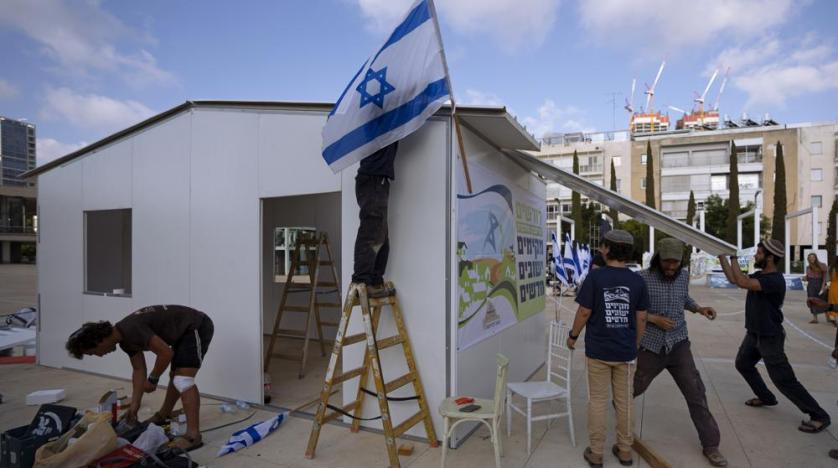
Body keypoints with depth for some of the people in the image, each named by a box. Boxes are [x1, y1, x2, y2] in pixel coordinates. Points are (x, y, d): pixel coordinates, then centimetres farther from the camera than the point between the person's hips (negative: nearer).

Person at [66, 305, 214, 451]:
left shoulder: (131, 330, -24)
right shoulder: (125, 339, 6)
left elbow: (166, 353, -24)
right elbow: (139, 370, 13)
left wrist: (152, 380, -7)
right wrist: (134, 406, 13)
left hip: (197, 327, -10)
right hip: (184, 332, 10)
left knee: (183, 380, -17)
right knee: (175, 376, 26)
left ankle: (193, 436, -15)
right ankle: (163, 415, 47)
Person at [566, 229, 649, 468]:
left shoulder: (595, 276, -14)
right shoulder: (637, 280, -3)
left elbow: (584, 312, -11)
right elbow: (641, 318, 2)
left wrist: (573, 335, 5)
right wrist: (635, 344, 16)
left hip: (598, 350, -3)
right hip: (625, 351, 3)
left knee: (597, 401, 8)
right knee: (624, 401, 16)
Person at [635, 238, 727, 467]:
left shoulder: (684, 276, -1)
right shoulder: (643, 278, -15)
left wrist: (699, 308, 1)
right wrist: (654, 319, -20)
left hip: (678, 345, 3)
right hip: (651, 347, -3)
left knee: (696, 394, 0)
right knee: (634, 388, 13)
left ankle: (710, 446, 13)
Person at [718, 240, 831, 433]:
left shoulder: (775, 280, -26)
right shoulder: (759, 275, 3)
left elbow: (742, 282, -37)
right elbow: (733, 279, 7)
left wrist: (733, 257, -28)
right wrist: (721, 256, 2)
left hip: (770, 337, -9)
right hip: (753, 333, 9)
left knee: (783, 379, -5)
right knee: (743, 364, 20)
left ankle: (820, 416, 8)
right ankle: (766, 397, 35)